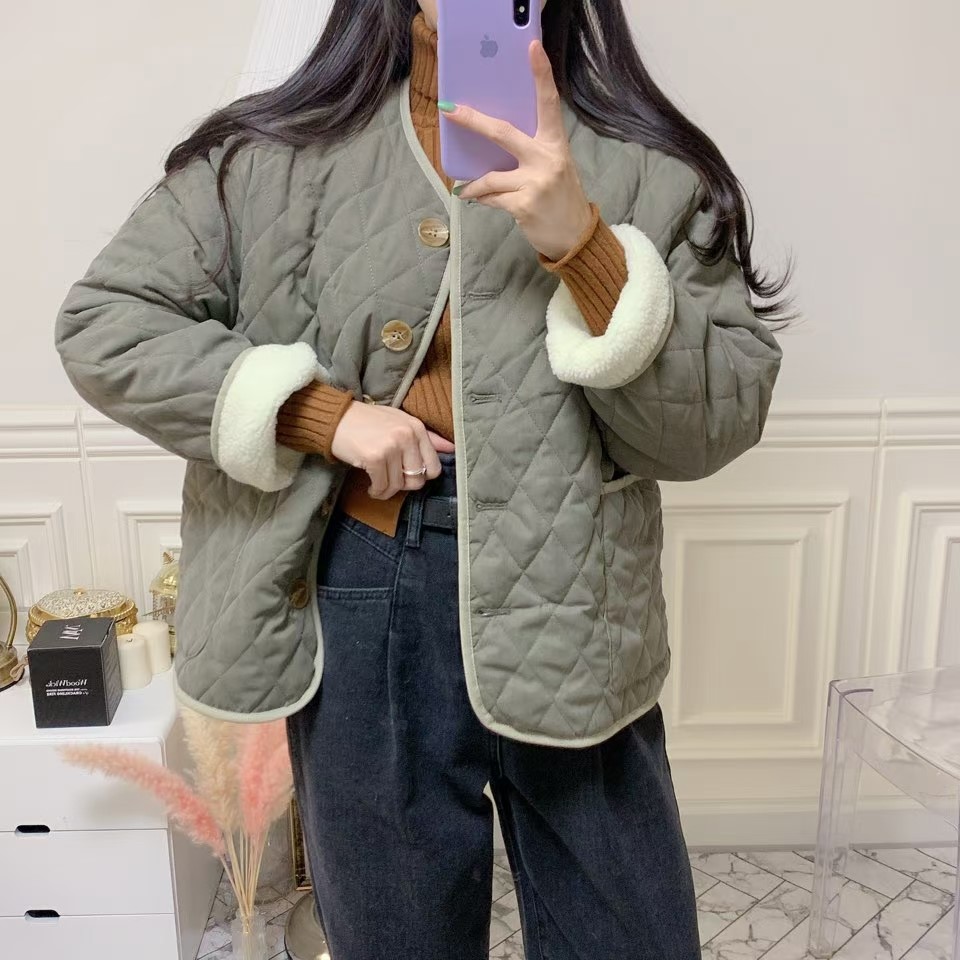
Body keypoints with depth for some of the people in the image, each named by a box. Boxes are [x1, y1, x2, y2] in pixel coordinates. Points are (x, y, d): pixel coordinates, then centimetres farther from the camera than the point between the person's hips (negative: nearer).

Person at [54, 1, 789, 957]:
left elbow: (717, 426, -6)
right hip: (359, 610, 0)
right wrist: (321, 412, -11)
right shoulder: (273, 152, 2)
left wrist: (580, 241, -21)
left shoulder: (642, 168, 0)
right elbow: (100, 323, 1)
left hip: (565, 608, 1)